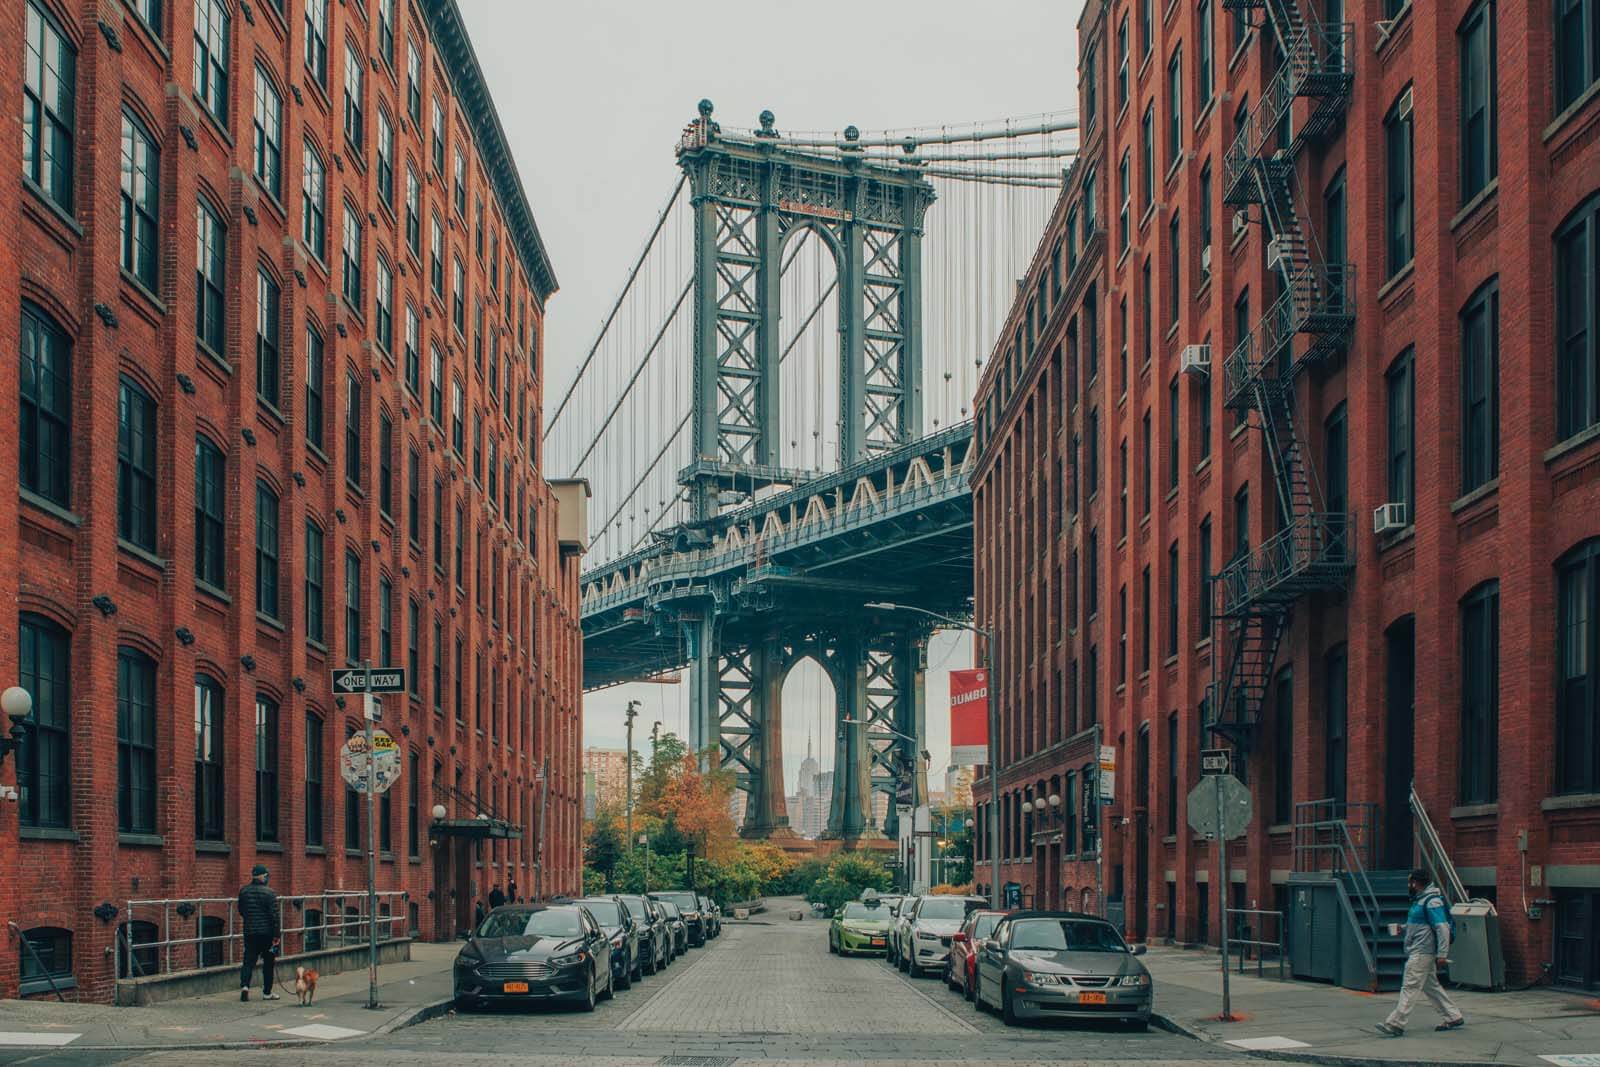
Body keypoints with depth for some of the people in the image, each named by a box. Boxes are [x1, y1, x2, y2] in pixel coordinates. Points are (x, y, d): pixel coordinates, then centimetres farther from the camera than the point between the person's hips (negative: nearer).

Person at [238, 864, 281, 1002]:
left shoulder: (243, 891, 1)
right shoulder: (269, 893, -11)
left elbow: (241, 911, 12)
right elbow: (274, 915, -13)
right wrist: (276, 935, -9)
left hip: (249, 932, 3)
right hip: (266, 932, -3)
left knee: (249, 960, 6)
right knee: (268, 962, 10)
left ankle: (244, 985, -17)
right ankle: (267, 992, 13)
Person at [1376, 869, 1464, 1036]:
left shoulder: (1432, 901, -17)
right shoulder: (1420, 899, 15)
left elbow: (1442, 928, -22)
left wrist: (1442, 954, -25)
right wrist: (1403, 927, 15)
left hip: (1422, 953, -11)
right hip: (1418, 952, 11)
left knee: (1410, 987, -10)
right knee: (1431, 986, 16)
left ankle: (1395, 1024, -11)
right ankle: (1454, 1017, 23)